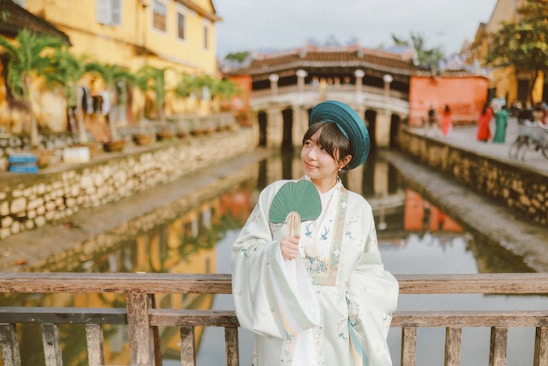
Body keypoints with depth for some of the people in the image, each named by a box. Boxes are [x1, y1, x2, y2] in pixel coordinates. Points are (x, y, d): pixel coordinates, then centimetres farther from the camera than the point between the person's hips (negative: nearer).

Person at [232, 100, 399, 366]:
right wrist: (274, 253, -22)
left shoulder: (358, 208, -2)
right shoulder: (276, 193, -6)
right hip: (282, 323, -1)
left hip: (333, 329, 1)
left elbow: (366, 270, 4)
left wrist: (361, 310, -10)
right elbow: (244, 248, -4)